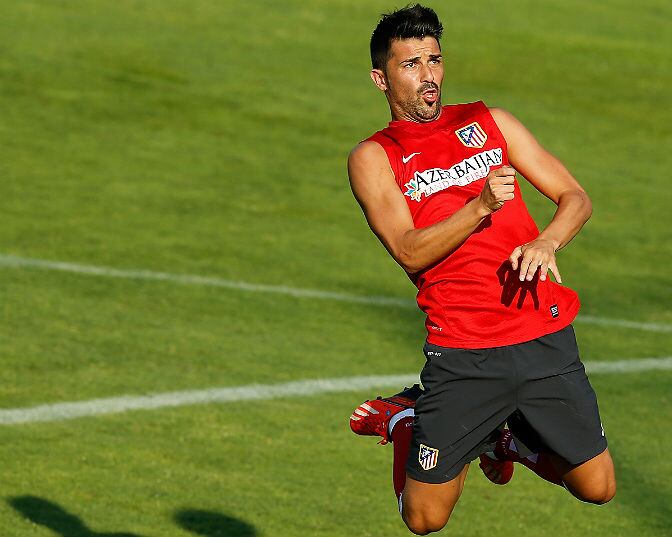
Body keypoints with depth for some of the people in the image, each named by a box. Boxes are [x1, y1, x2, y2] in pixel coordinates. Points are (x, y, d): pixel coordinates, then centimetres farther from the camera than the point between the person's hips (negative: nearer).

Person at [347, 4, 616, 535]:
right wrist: (481, 206, -24)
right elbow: (410, 251, -11)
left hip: (547, 337, 3)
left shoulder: (491, 123, 13)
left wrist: (546, 243, -10)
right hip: (463, 356, -3)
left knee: (598, 489, 6)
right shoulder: (373, 157, 2)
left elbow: (576, 197, 11)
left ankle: (505, 434, 30)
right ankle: (407, 421, 26)